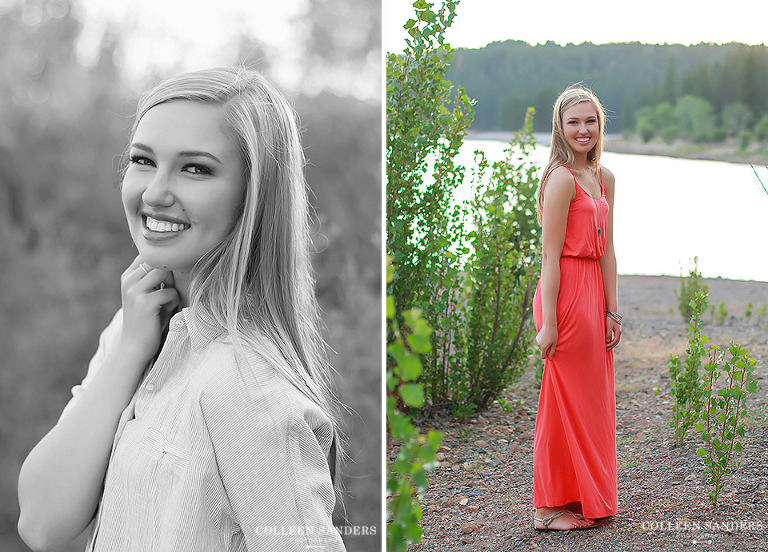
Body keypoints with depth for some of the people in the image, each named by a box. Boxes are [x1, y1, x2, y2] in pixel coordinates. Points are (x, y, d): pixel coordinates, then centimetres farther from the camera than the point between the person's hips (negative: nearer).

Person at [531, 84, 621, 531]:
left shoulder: (605, 178, 12)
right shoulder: (562, 178, -13)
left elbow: (607, 250, 12)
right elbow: (551, 255, -16)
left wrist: (612, 310, 9)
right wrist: (548, 322, -18)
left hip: (593, 292, 8)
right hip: (565, 293, -8)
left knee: (594, 397, 15)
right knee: (566, 399, 1)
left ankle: (586, 498, 29)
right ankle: (550, 508, 14)